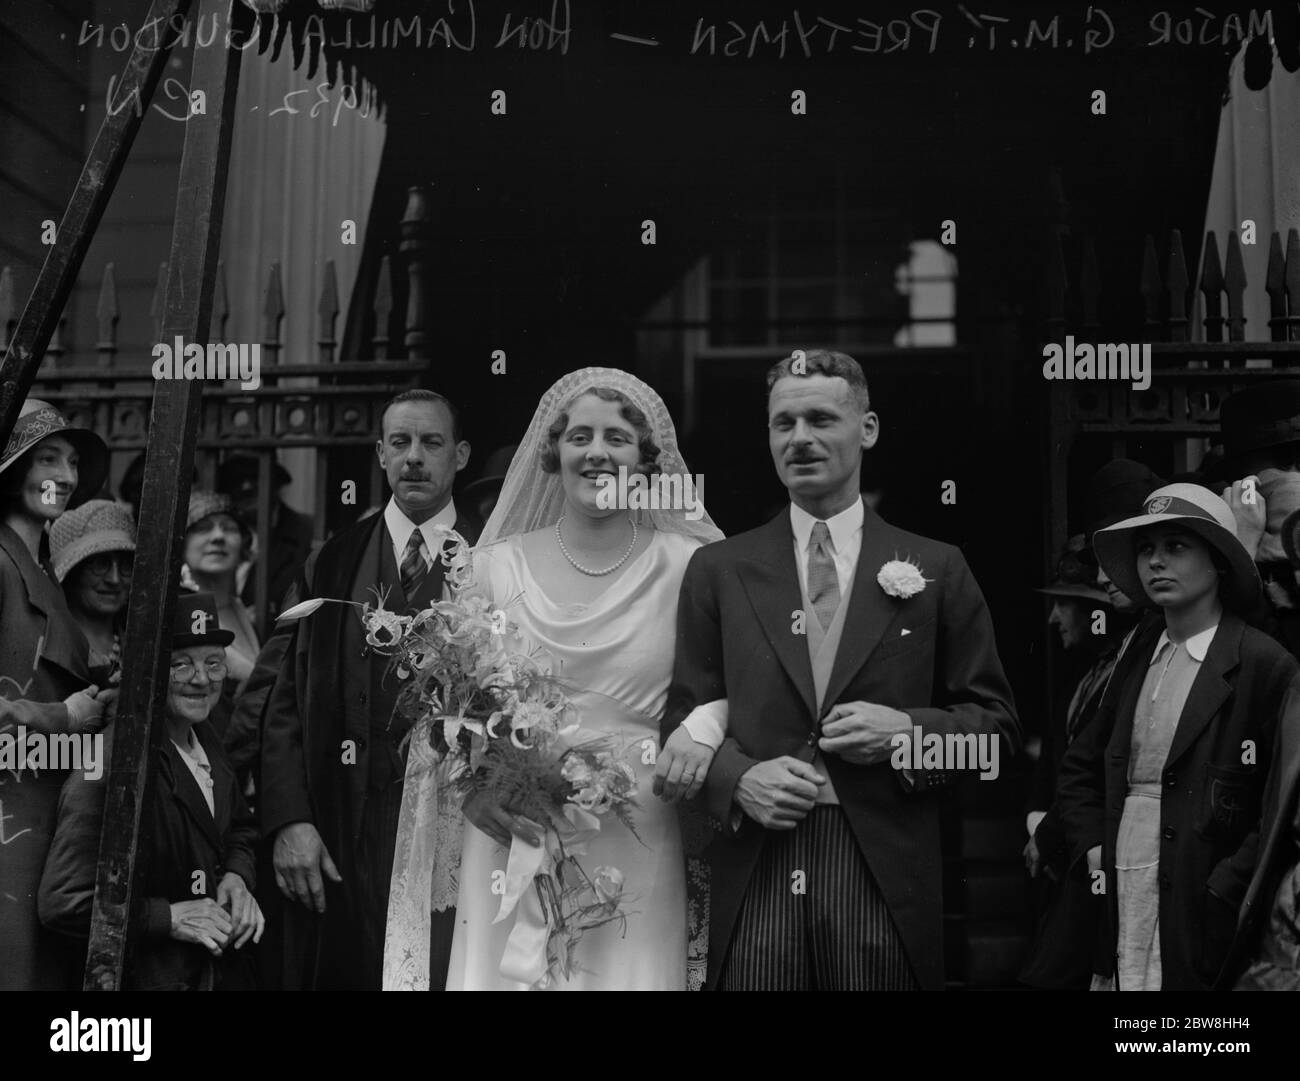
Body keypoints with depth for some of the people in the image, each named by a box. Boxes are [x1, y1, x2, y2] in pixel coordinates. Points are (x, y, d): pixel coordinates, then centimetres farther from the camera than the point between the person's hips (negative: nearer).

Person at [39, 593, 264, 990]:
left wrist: (237, 878, -4)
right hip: (146, 976, -7)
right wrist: (168, 918, -23)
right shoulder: (107, 768, -24)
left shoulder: (205, 740, 1)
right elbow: (63, 904, -24)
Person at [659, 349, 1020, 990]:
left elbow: (997, 725, 7)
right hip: (753, 881, 1)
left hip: (886, 882, 0)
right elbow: (685, 718, 8)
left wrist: (907, 731, -10)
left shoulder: (936, 570, 5)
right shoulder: (718, 571, 7)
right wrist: (738, 777, -11)